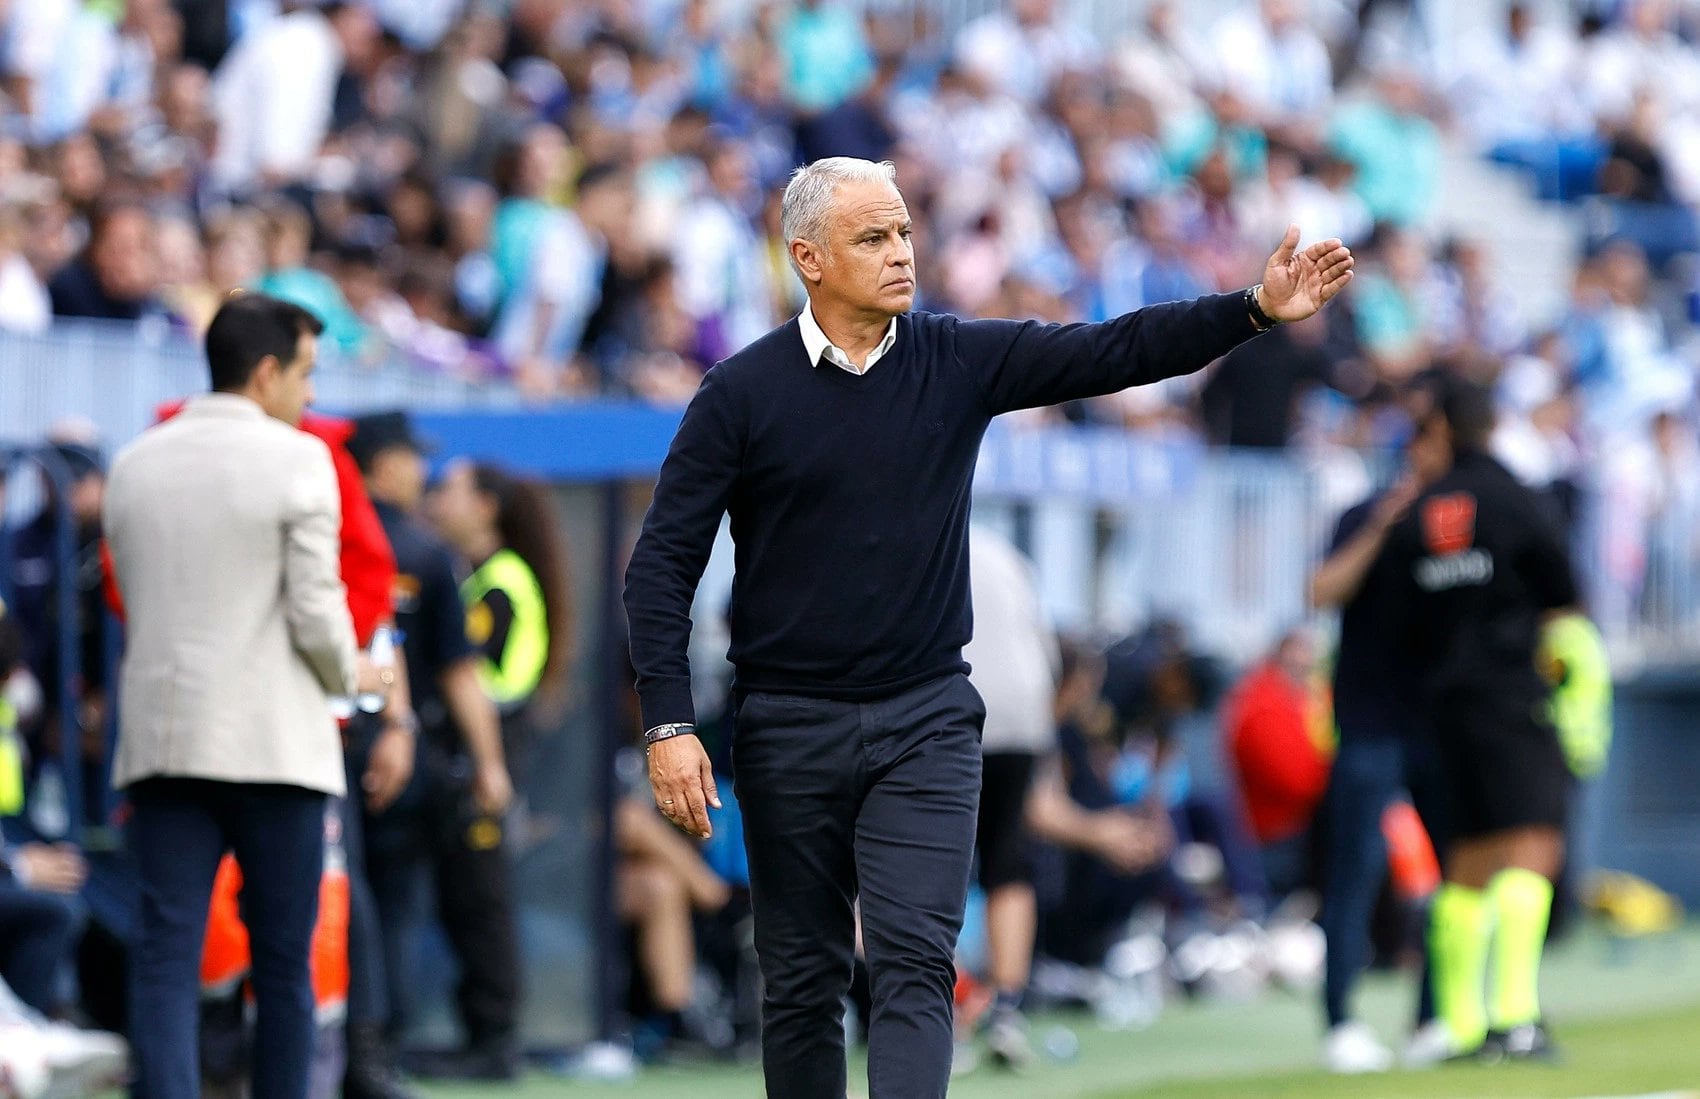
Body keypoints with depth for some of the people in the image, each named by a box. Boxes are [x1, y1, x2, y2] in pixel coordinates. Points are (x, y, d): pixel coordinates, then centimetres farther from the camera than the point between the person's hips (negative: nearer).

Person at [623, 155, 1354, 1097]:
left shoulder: (960, 362, 2)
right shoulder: (742, 394, -5)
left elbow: (1114, 352, -5)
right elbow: (664, 562, -5)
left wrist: (1256, 310, -19)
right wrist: (668, 725, -14)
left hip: (926, 722, 1)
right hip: (790, 728, -1)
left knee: (915, 963, -10)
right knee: (802, 979, 7)